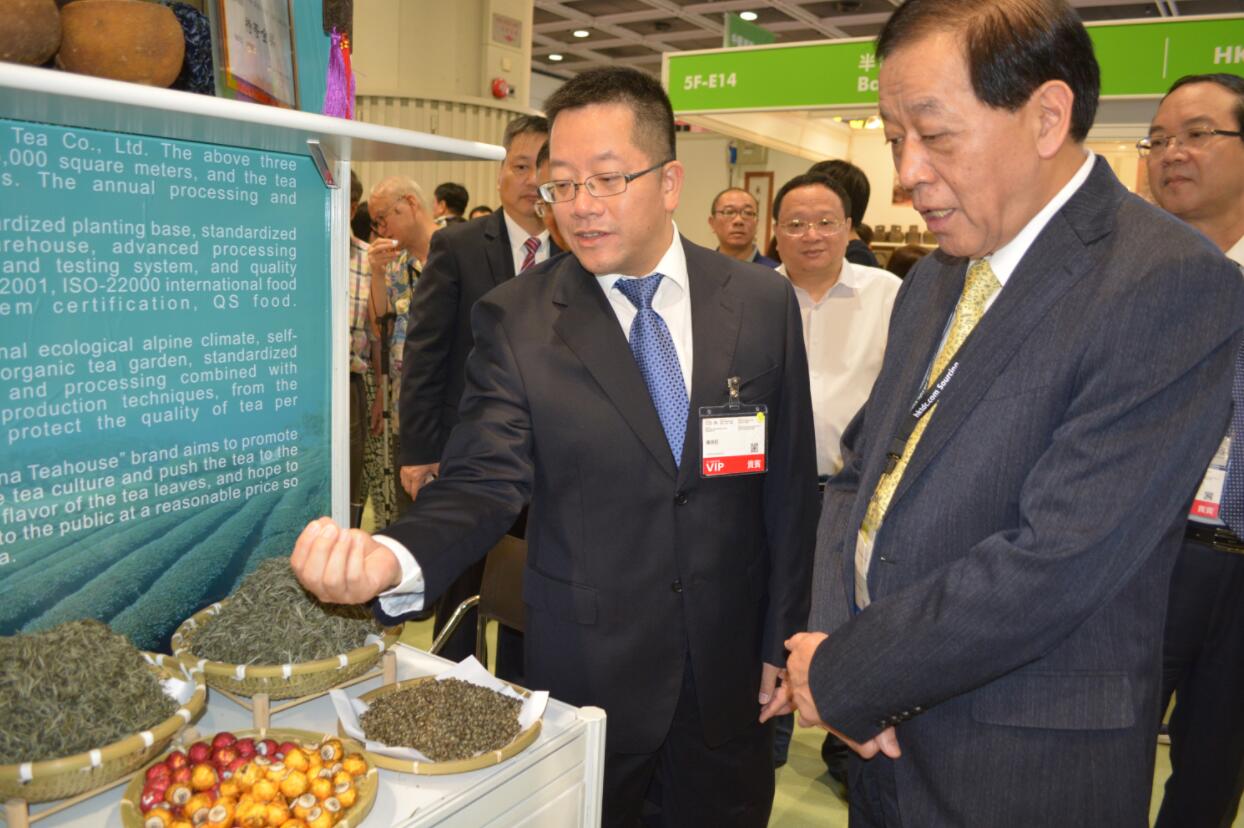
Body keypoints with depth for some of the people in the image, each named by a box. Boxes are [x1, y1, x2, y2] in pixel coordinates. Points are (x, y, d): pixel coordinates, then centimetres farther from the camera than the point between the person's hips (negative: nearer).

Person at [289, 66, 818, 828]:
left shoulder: (763, 302, -5)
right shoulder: (516, 319, -9)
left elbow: (790, 486, 0)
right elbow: (483, 482, -14)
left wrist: (780, 642, 3)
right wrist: (392, 558, -34)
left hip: (731, 673, 2)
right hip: (586, 673, -1)